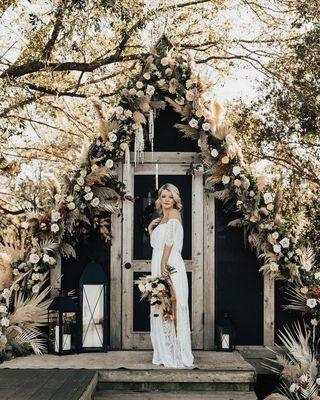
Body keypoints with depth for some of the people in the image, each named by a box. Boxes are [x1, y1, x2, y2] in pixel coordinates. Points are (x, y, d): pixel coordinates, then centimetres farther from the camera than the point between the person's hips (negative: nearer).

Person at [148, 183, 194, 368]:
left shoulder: (173, 214, -2)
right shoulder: (162, 218, 23)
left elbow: (170, 241, -13)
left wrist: (163, 263, -20)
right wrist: (151, 229, 16)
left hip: (170, 265, -8)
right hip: (159, 265, 9)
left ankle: (176, 355, -5)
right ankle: (165, 354, 14)